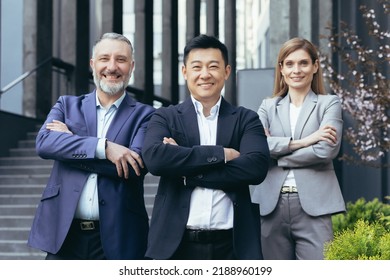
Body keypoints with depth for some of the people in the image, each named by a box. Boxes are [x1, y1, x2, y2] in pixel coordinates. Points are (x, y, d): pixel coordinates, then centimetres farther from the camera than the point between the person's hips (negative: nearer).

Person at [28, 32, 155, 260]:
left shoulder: (144, 115, 4)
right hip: (63, 233, 2)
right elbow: (44, 142, -7)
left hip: (116, 238, -1)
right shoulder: (67, 105, 11)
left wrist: (70, 144, -8)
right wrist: (103, 147, -18)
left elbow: (137, 164, -12)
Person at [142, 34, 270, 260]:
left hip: (232, 244, 0)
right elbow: (154, 158, -13)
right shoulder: (166, 117, 7)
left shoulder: (246, 119, 8)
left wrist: (187, 171, -11)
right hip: (177, 243, 0)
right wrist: (221, 154, -12)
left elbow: (256, 167, -10)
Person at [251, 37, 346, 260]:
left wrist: (276, 154, -5)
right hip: (272, 206, 3)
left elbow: (326, 149, -10)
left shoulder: (329, 103, 6)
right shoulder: (268, 106, 13)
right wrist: (301, 142, -12)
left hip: (313, 206, -3)